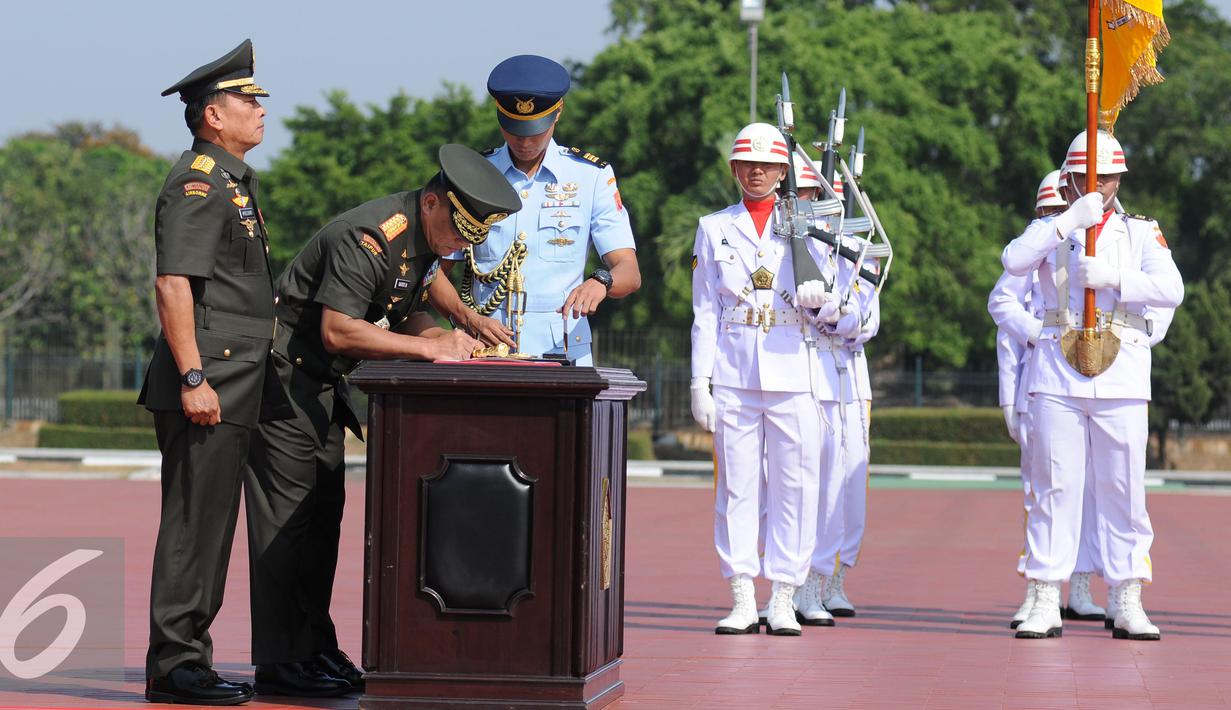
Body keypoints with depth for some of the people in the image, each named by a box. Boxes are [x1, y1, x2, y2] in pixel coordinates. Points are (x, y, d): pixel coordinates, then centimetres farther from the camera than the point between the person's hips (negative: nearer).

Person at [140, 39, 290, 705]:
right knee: (194, 522, -8)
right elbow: (173, 284, -20)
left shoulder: (235, 181, 20)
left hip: (238, 385, 10)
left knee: (212, 522, 12)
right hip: (207, 383, -10)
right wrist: (194, 378, -24)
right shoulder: (198, 183, -12)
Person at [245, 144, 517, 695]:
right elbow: (337, 331, -29)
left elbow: (402, 320, 15)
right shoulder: (369, 237, -25)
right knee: (288, 514, -9)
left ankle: (315, 648, 13)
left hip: (324, 383, 10)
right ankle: (279, 662, -8)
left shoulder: (428, 240, 6)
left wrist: (442, 337, -6)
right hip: (285, 374, -10)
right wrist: (427, 346, -29)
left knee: (324, 510, 9)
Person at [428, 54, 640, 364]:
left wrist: (601, 283, -21)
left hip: (564, 354, -1)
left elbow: (629, 274, 3)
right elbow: (434, 272, 10)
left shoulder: (592, 176, 9)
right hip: (486, 355, 1)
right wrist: (470, 320, -10)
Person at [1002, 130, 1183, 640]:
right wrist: (1070, 221, -19)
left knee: (1123, 489, 0)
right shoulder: (1051, 231, 11)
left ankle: (1128, 605, 4)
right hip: (1057, 374, 0)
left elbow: (1171, 290, -6)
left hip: (1121, 377, 0)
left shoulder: (1143, 233, 11)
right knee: (1054, 487, -1)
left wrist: (1111, 278, -18)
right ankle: (1047, 602, 1)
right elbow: (1014, 261, -11)